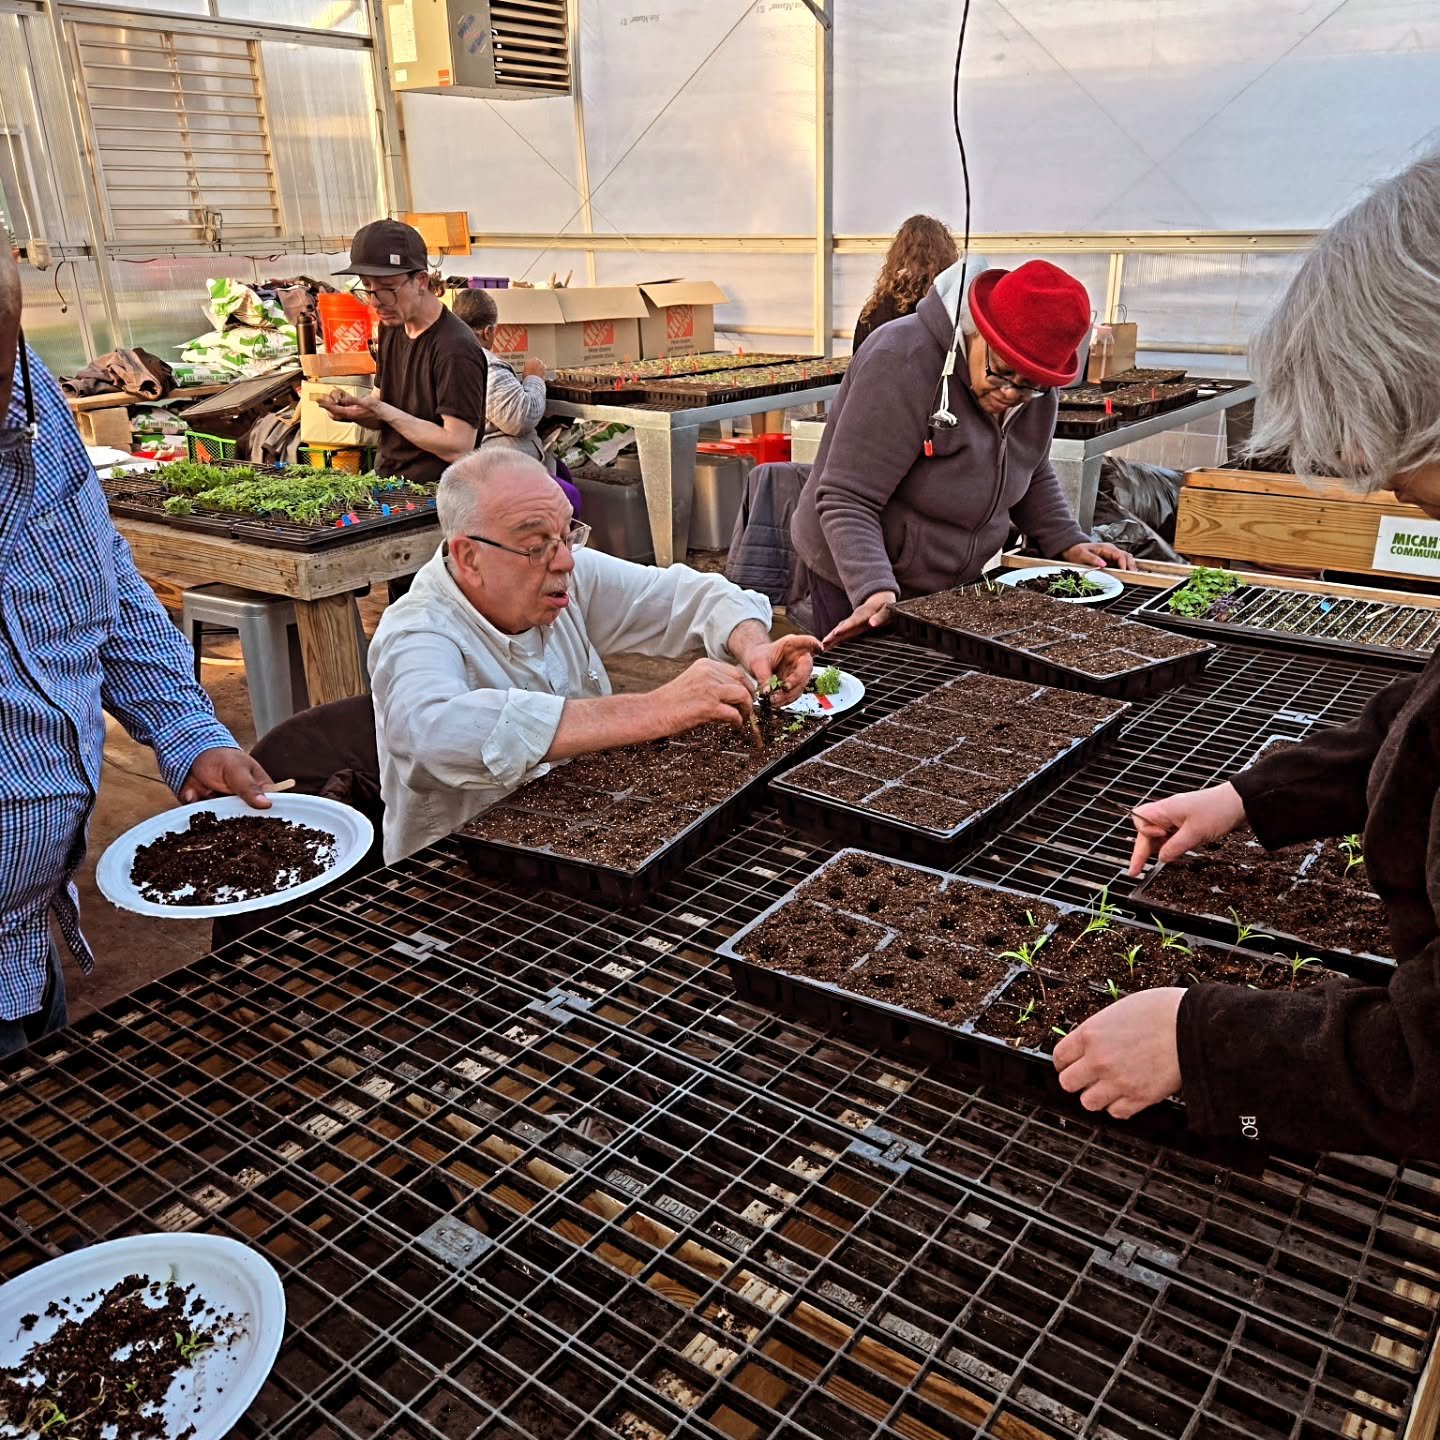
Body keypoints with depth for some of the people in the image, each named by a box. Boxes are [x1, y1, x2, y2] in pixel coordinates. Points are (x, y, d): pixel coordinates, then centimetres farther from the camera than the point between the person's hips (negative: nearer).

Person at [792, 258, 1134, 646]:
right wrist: (875, 591, -40)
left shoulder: (1035, 388, -4)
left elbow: (1032, 477, 15)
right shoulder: (904, 363, -26)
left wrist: (1068, 543, 1)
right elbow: (847, 500, -28)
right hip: (861, 590, -6)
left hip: (957, 584, 6)